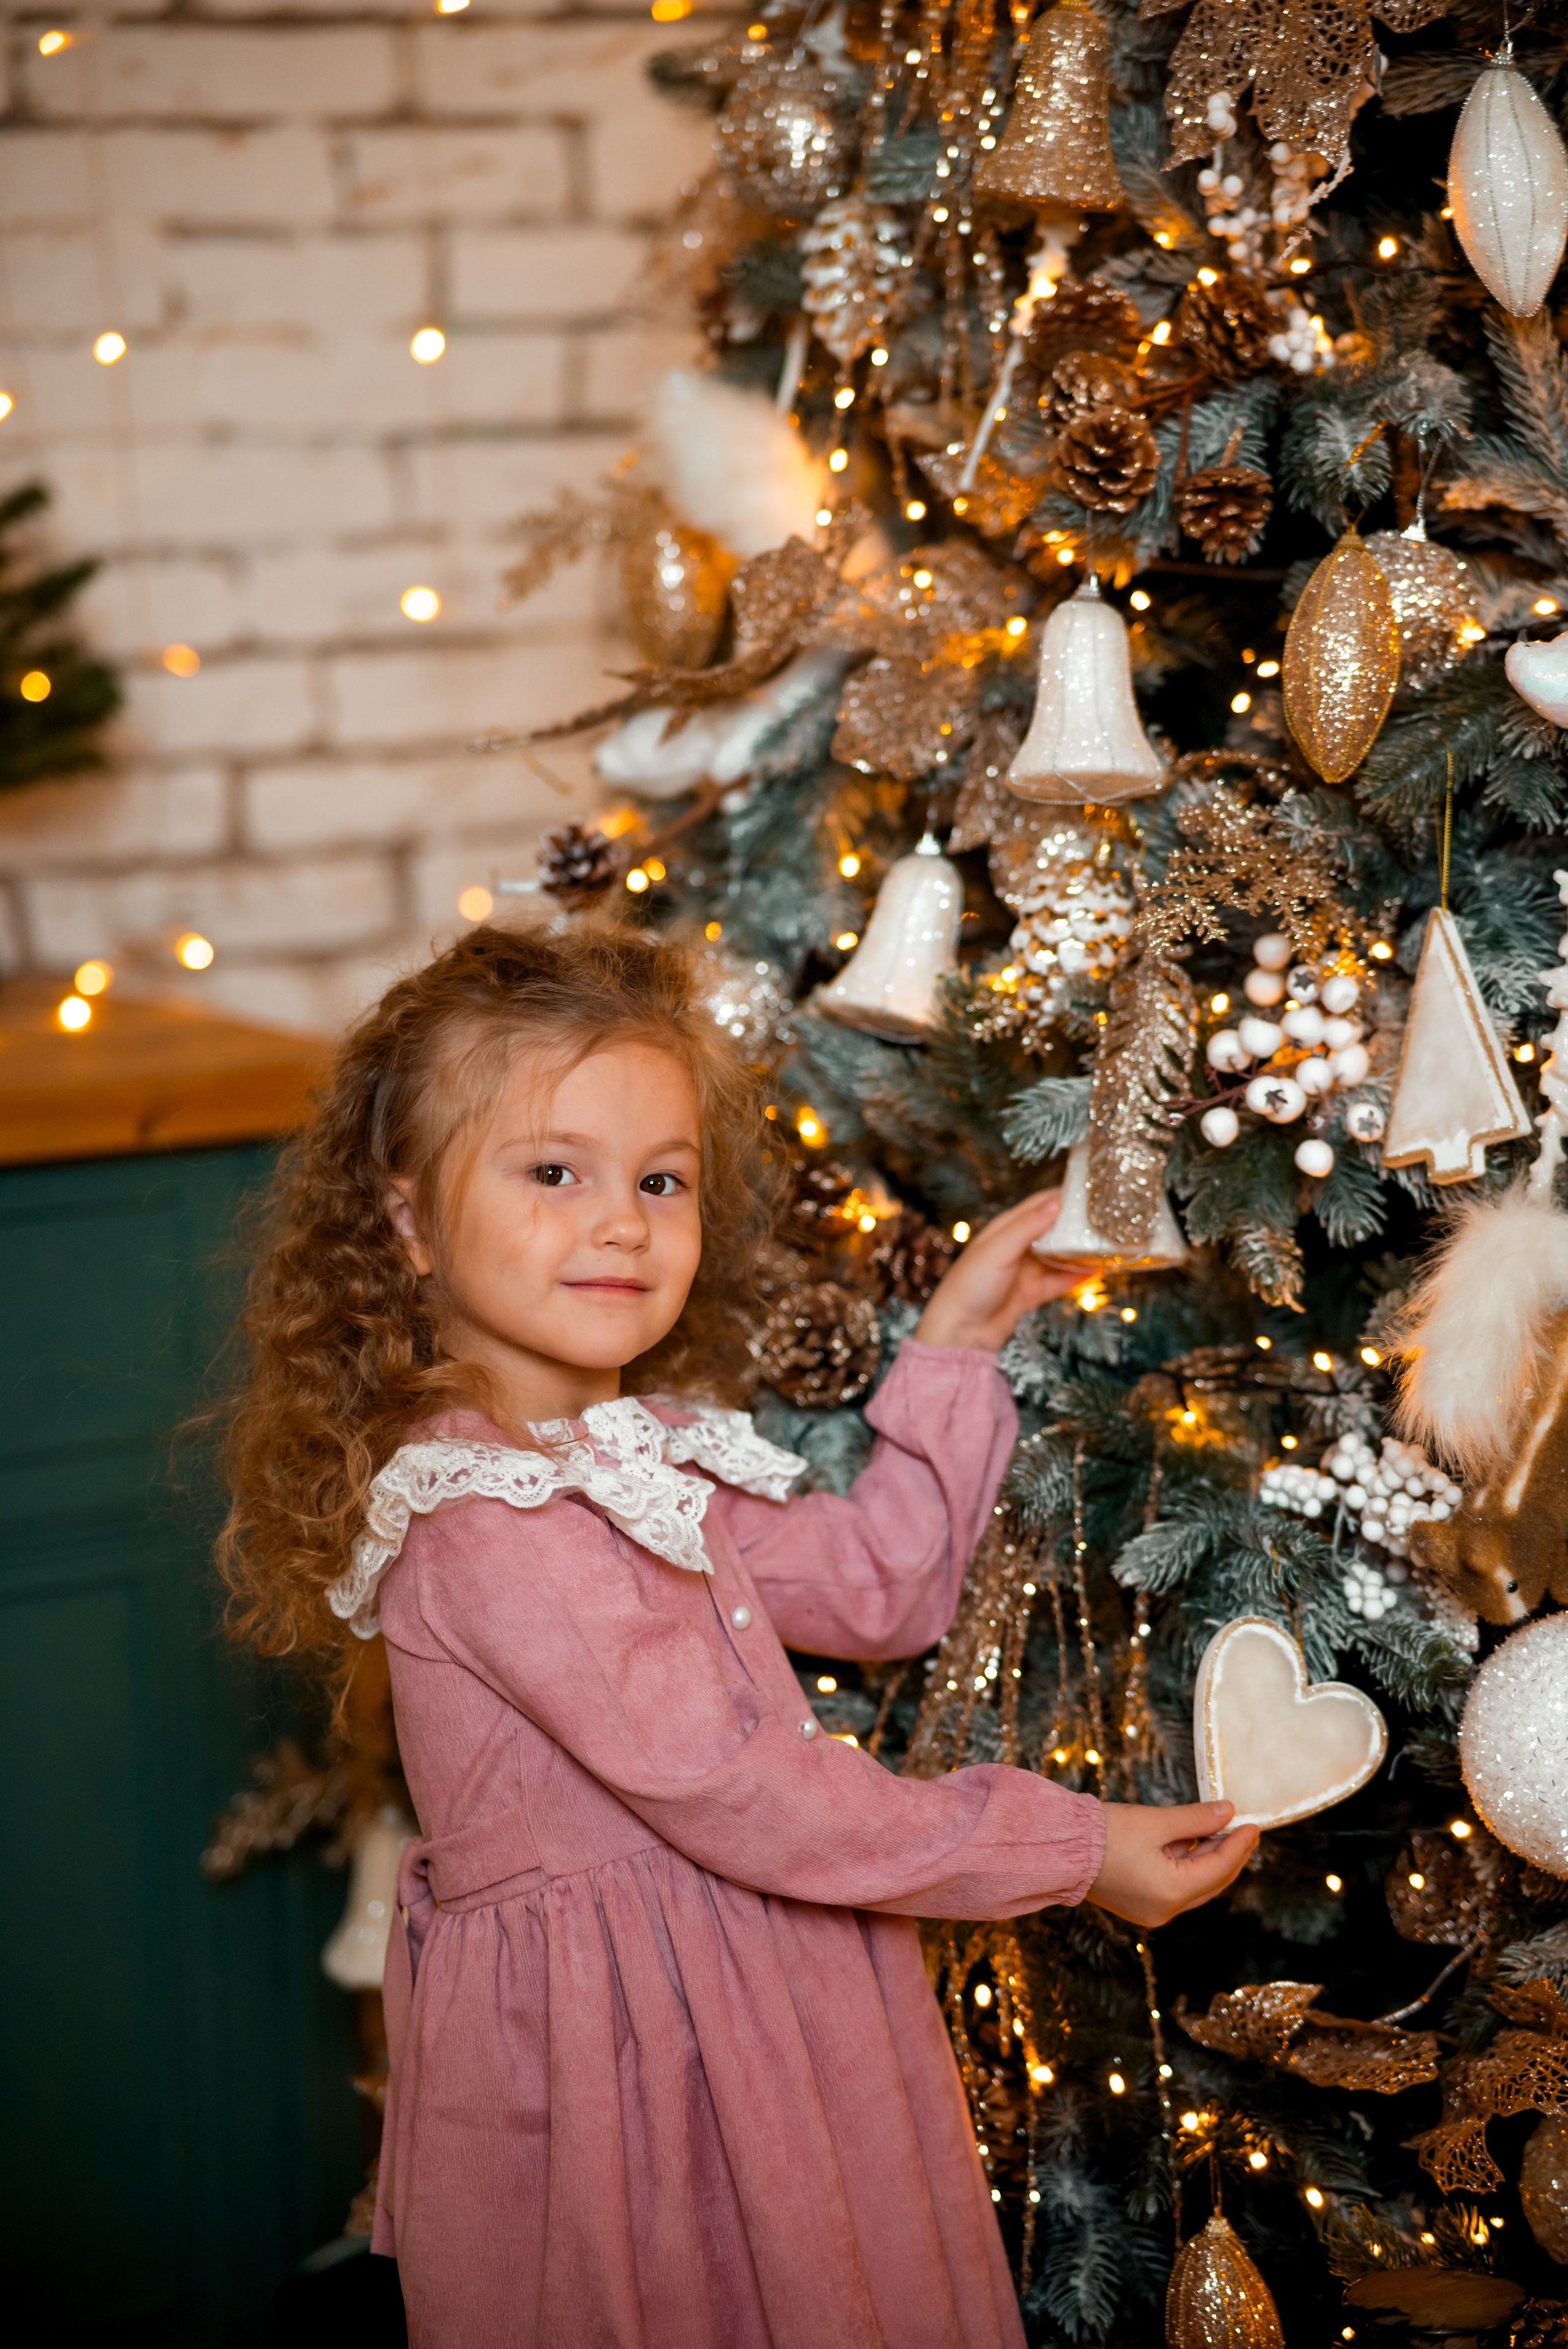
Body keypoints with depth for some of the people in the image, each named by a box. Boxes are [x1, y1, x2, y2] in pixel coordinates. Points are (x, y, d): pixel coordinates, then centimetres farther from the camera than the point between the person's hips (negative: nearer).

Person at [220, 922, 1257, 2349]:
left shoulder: (655, 1447, 7)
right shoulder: (481, 1526, -24)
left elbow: (879, 1589, 17)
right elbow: (723, 1788, -25)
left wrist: (959, 1342, 10)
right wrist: (1068, 1849, -19)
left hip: (746, 2015, 9)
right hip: (600, 2053, -9)